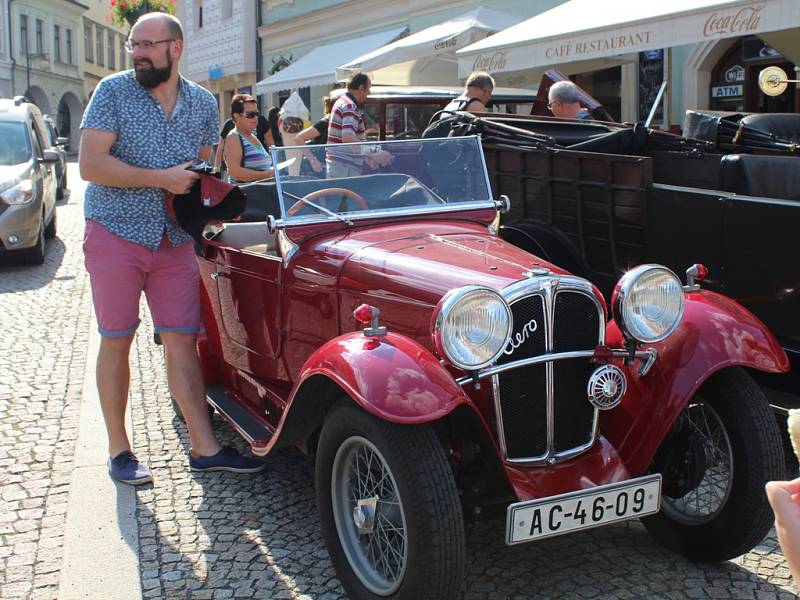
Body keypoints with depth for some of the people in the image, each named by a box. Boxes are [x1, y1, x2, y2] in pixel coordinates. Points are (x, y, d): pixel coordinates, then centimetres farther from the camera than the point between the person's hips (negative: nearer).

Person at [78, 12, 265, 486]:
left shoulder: (203, 103, 7)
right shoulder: (113, 91, -5)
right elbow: (90, 165, -14)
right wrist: (161, 178, -17)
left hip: (175, 241, 3)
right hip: (116, 234, -3)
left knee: (183, 340, 3)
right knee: (116, 341, 3)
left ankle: (205, 447, 9)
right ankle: (119, 450, 15)